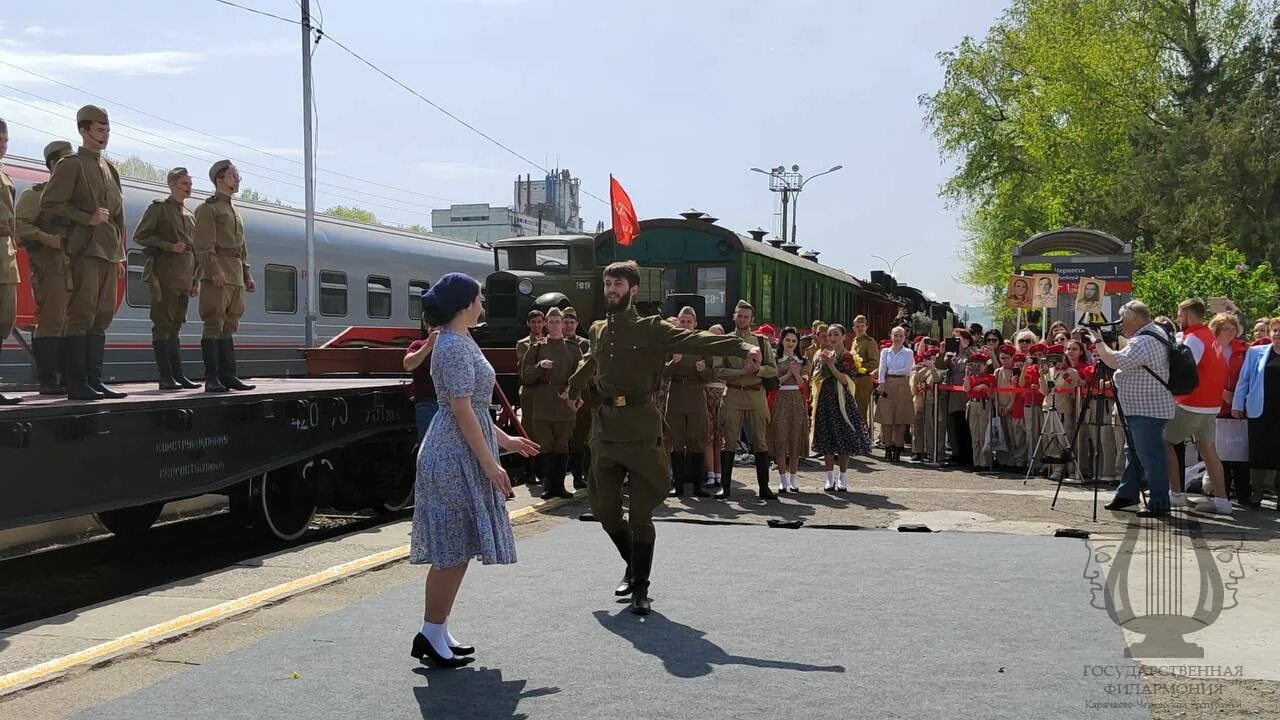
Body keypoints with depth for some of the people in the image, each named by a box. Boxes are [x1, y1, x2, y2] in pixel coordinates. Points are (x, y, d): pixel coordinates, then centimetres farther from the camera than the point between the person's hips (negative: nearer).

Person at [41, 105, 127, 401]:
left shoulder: (109, 168, 20)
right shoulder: (71, 165, -2)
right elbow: (49, 204, -9)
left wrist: (120, 254, 18)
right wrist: (87, 219, -15)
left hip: (108, 252, 8)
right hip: (85, 250, -8)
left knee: (102, 317, 7)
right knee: (81, 316, -9)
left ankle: (94, 381, 12)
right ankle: (77, 385, -7)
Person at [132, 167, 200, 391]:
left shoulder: (190, 216, 19)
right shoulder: (158, 208, 1)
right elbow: (140, 235, -6)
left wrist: (196, 280, 15)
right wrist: (170, 246, -15)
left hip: (184, 279, 7)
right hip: (164, 277, -6)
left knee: (175, 326, 9)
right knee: (163, 325, -6)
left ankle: (178, 375, 11)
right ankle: (166, 378, -7)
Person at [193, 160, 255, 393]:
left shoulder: (234, 211, 23)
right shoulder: (208, 208, -2)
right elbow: (205, 244, -12)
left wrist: (247, 275, 18)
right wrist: (214, 271, -22)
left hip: (236, 277, 9)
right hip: (218, 276, -9)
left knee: (229, 327, 8)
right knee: (214, 326, -9)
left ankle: (228, 376, 11)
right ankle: (212, 378, -10)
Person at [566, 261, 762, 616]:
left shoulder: (652, 329, -5)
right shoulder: (597, 330, 12)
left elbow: (696, 340, -20)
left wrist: (743, 347, -36)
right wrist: (573, 389, 53)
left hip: (640, 426, -5)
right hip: (605, 426, 5)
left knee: (640, 514, 0)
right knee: (604, 508, 9)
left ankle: (641, 589, 13)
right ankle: (632, 565, 34)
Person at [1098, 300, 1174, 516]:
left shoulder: (1145, 341, -21)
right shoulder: (1151, 333, 14)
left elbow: (1115, 361, -26)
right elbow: (1125, 363, 23)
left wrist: (1098, 341, -12)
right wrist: (1104, 343, 8)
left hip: (1149, 410, -11)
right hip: (1139, 408, 11)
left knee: (1150, 456, -6)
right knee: (1135, 453, 18)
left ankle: (1159, 503, -1)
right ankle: (1126, 494, 29)